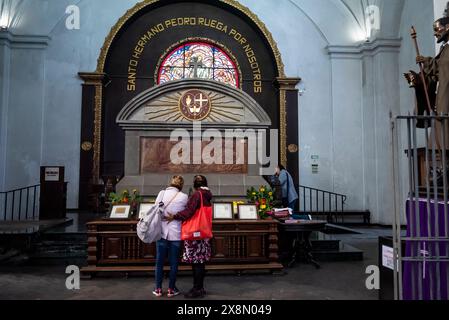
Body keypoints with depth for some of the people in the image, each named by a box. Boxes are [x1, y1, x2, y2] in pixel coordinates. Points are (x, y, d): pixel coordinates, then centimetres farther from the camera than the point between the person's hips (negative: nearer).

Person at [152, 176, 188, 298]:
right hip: (176, 233, -1)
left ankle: (158, 289, 20)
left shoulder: (162, 193, -3)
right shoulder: (184, 197, -7)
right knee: (174, 263, 10)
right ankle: (171, 289, 19)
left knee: (160, 261, 12)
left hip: (162, 232, 2)